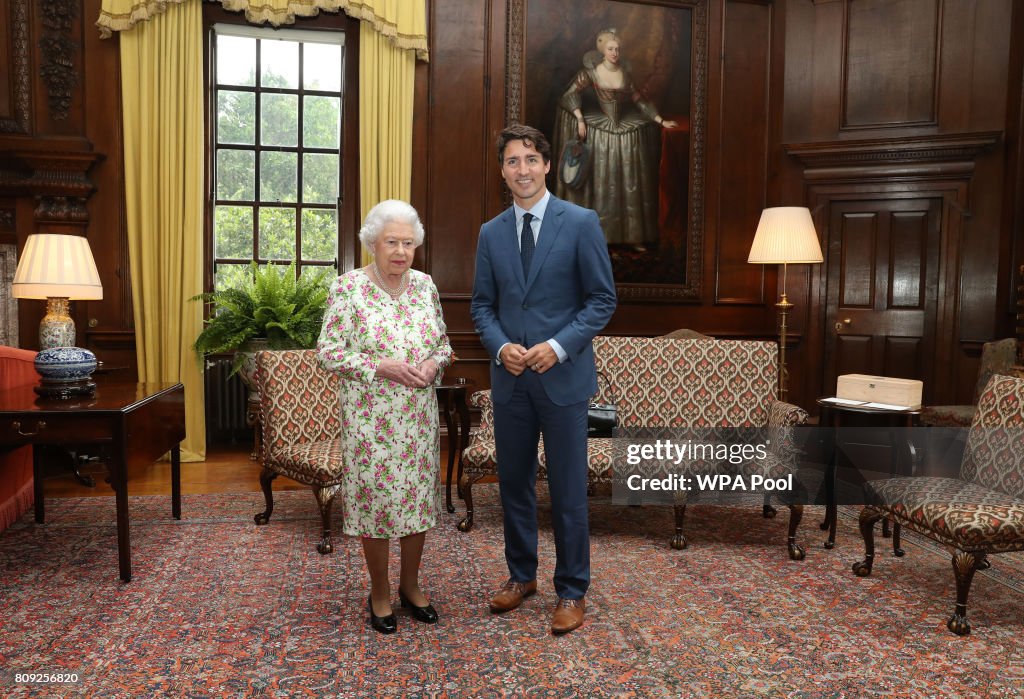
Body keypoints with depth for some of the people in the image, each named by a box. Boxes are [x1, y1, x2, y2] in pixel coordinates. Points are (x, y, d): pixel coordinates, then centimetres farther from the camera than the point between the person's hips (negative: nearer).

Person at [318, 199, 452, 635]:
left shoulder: (424, 285, 4)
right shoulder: (348, 288, -9)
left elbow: (443, 342, 12)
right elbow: (327, 352, -10)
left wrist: (433, 363, -10)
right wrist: (380, 366, -20)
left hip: (419, 415, 4)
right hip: (371, 416, -4)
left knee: (419, 497, 11)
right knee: (375, 498, 5)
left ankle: (410, 585, 32)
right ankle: (380, 593, 25)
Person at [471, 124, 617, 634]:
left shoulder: (581, 223, -4)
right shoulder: (491, 232, 8)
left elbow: (603, 298, -4)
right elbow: (481, 305, 11)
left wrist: (559, 346, -16)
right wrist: (500, 347, -8)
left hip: (562, 377, -4)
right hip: (509, 379, 4)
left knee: (568, 491, 5)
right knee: (513, 483, 14)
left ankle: (571, 591, 22)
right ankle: (521, 575, 33)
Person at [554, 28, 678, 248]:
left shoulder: (625, 73, 3)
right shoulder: (591, 72, -6)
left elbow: (639, 100, 6)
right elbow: (571, 95, -6)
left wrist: (661, 121, 1)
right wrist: (579, 119, -19)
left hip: (627, 132, 3)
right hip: (600, 130, -3)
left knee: (631, 183, 2)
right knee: (600, 183, -2)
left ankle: (634, 235, 8)